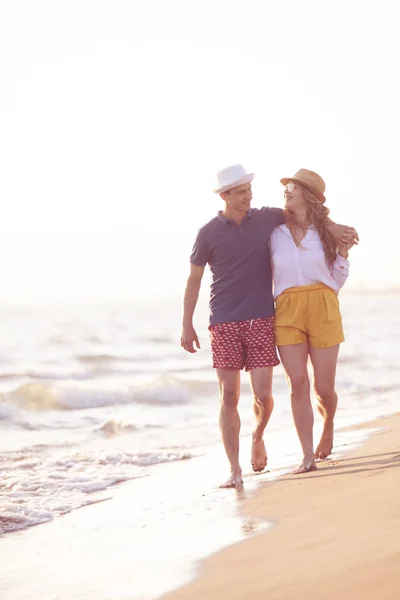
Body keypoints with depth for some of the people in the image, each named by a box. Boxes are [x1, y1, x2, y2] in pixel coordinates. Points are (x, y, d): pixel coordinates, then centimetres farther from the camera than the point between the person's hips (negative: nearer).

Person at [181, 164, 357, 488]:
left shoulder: (266, 218, 5)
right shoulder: (209, 233, 0)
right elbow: (194, 280, 5)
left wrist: (332, 227, 11)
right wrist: (187, 325, 2)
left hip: (261, 320, 1)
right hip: (224, 324, -1)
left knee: (263, 395, -4)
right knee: (229, 397, -4)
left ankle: (258, 437, 29)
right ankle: (235, 470, 3)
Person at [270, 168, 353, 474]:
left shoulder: (325, 232, 4)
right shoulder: (276, 234, 5)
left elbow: (336, 282, 9)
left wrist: (343, 255, -5)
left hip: (323, 310, 0)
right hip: (287, 313, 1)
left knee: (323, 388, 1)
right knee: (298, 384, -8)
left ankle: (328, 426, 35)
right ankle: (308, 457, -4)